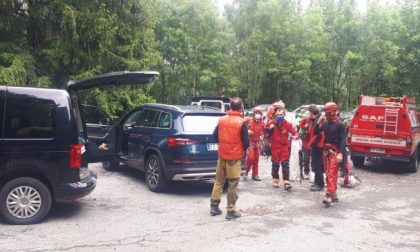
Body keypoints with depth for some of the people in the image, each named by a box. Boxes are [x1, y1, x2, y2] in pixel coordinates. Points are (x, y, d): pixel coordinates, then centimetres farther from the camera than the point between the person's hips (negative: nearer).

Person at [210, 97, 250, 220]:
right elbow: (246, 142, -11)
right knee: (232, 184, 2)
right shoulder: (241, 122, -13)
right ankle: (231, 211, 7)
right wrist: (243, 149, 10)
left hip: (222, 155, 5)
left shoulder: (221, 120, 1)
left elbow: (215, 136, 9)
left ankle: (214, 206, 21)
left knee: (218, 181, 16)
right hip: (235, 157, -4)